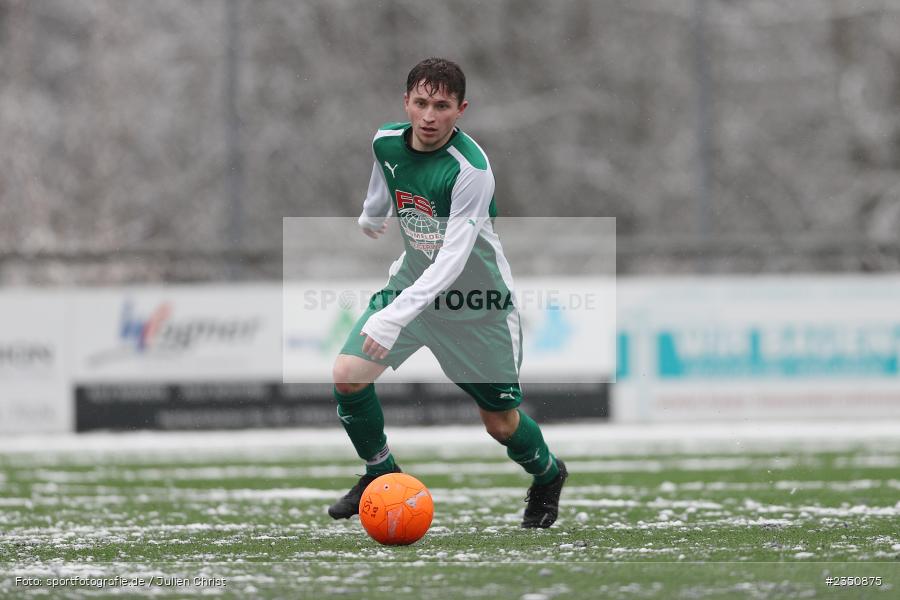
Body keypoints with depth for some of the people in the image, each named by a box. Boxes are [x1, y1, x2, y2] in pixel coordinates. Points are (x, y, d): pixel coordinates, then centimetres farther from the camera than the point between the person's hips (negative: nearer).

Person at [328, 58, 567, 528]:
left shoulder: (471, 169, -31)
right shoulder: (387, 142, -11)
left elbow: (452, 260, -37)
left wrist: (397, 315, -47)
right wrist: (372, 216, 36)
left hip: (477, 303, -5)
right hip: (411, 281, 5)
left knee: (500, 422, 4)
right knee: (347, 376, -13)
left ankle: (547, 475, 39)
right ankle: (380, 472, 13)